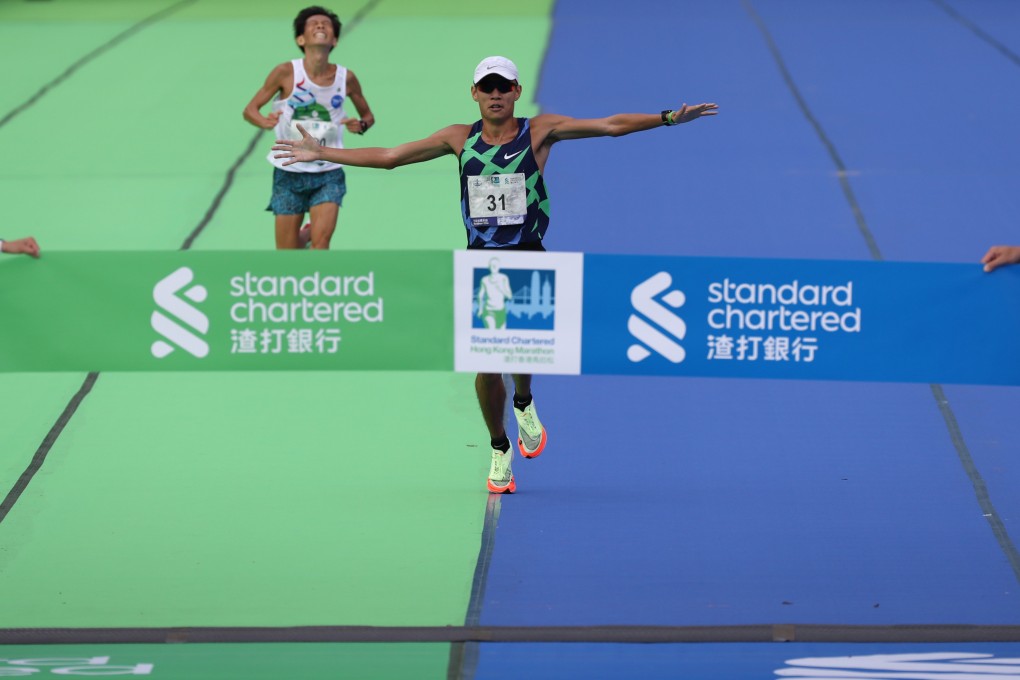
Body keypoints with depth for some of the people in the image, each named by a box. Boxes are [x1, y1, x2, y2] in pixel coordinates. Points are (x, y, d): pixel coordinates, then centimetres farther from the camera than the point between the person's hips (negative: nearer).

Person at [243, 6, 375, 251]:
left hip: (328, 174, 1)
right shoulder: (286, 72, -10)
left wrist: (360, 126, -12)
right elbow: (250, 109, -3)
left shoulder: (346, 78, -4)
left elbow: (368, 115, 12)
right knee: (286, 254, 5)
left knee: (322, 237, -20)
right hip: (289, 172, -1)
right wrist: (265, 122, -26)